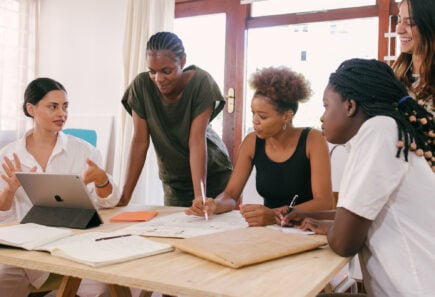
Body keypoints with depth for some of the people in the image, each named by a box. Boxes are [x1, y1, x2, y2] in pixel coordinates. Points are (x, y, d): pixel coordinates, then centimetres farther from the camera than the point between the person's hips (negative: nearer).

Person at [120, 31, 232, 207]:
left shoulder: (201, 83, -23)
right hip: (173, 179, 2)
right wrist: (124, 198, -20)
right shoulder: (141, 85, -16)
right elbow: (140, 142, -16)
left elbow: (197, 141, -26)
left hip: (212, 172, -1)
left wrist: (200, 197, -33)